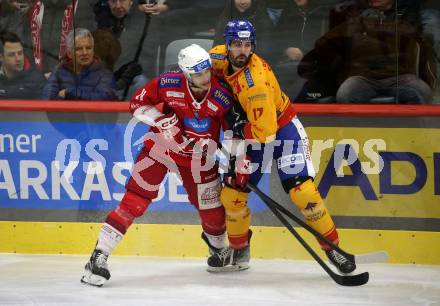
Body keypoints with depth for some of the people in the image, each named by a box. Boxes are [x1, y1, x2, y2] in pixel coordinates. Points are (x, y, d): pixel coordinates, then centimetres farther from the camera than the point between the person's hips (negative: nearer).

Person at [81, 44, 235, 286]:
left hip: (198, 157, 2)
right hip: (161, 146, -2)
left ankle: (218, 247, 43)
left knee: (212, 209, 7)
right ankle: (99, 256, -15)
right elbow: (137, 103, -8)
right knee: (135, 200, -14)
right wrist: (160, 119, -22)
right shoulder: (168, 84, -20)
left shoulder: (223, 96, -17)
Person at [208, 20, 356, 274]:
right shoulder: (221, 56, -12)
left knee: (302, 191, -19)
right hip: (251, 133, 7)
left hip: (281, 127, -7)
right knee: (231, 193, 3)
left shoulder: (256, 80, -33)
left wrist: (239, 130, -19)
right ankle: (239, 251, 23)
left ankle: (332, 247, -7)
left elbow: (265, 129, -32)